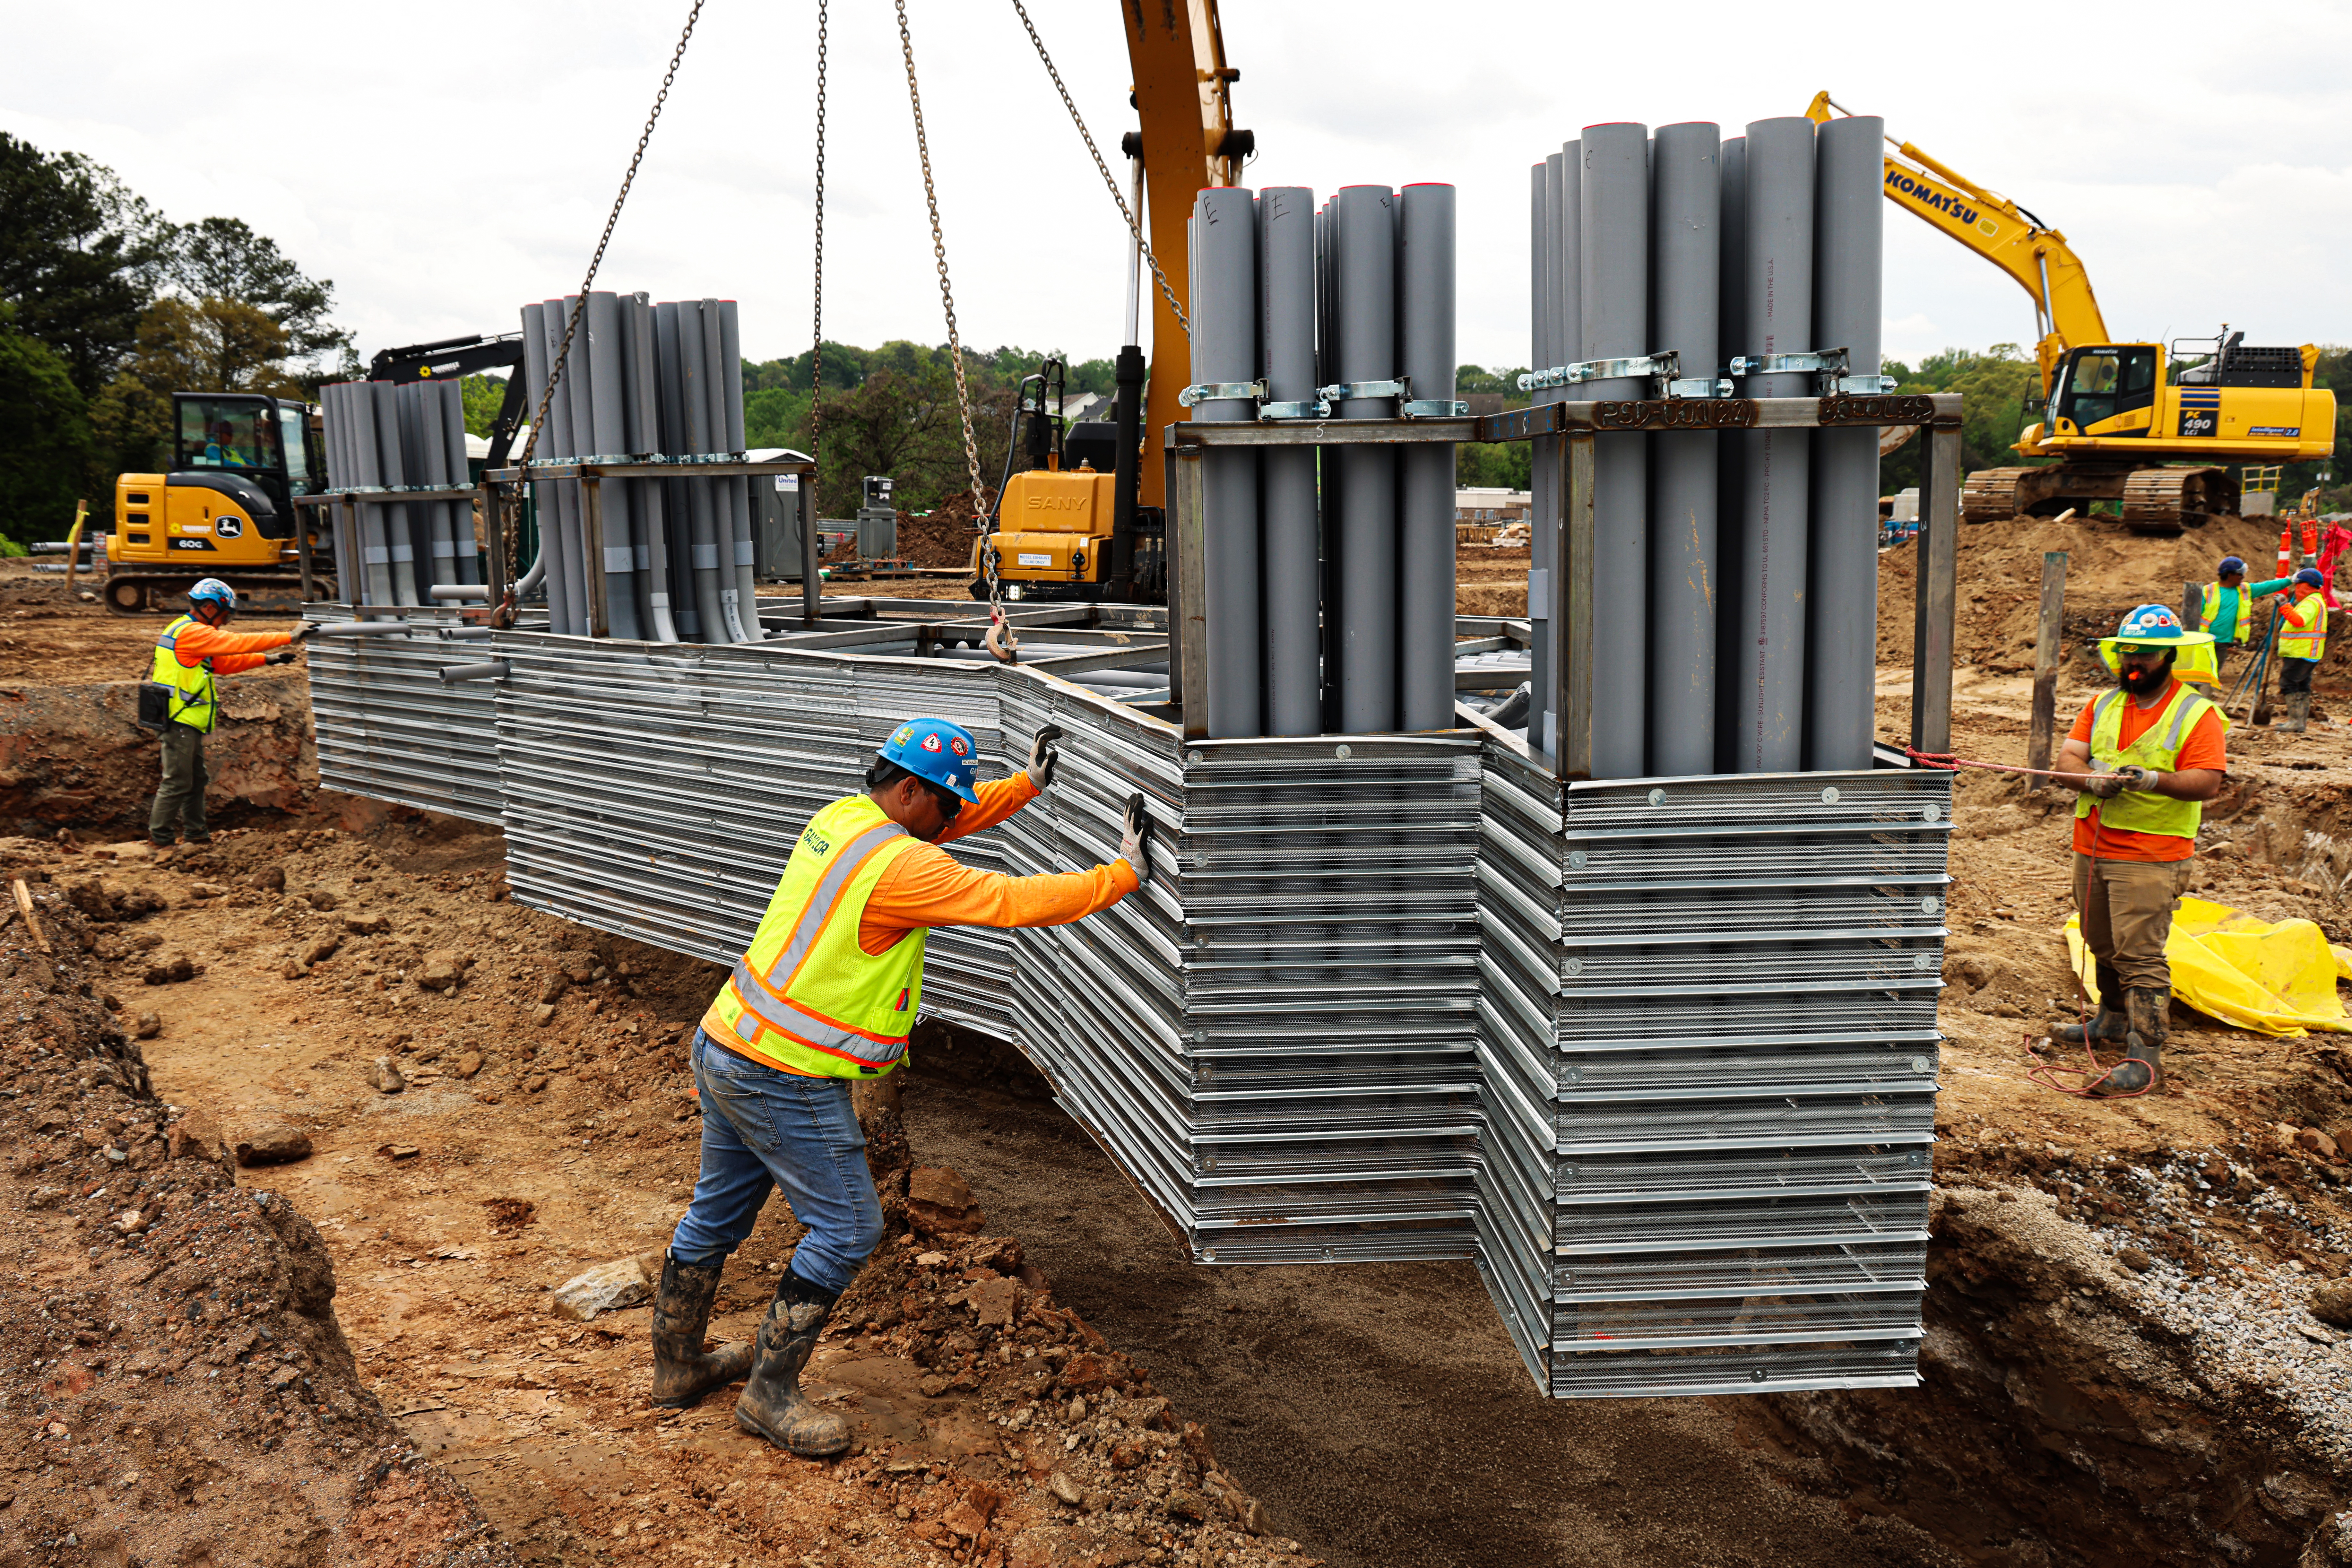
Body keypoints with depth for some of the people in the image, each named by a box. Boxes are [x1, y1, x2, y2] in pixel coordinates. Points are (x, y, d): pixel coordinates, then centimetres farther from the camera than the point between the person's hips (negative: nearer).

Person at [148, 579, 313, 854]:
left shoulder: (188, 631, 18)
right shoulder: (192, 633, -15)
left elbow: (224, 662, 21)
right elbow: (237, 643, -19)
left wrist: (267, 659, 17)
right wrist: (290, 637, -19)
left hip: (187, 722, 11)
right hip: (180, 720, -11)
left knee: (196, 780, 16)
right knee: (177, 782, -5)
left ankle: (197, 834, 25)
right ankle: (161, 839, 2)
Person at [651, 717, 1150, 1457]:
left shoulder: (842, 817, 5)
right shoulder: (900, 865, -23)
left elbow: (948, 821, 21)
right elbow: (1015, 902, -22)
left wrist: (1028, 783, 19)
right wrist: (1124, 875, -14)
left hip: (726, 1046, 10)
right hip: (785, 1080, -10)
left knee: (718, 1212, 23)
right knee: (848, 1228, 3)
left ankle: (678, 1365, 40)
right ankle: (769, 1393, 13)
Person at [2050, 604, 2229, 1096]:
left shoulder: (2198, 715, -5)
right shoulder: (2102, 705, 11)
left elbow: (2207, 782, -15)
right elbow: (2068, 757, 3)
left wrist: (2152, 780, -32)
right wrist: (2092, 779, -18)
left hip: (2151, 857, -6)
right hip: (2092, 848, 6)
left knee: (2140, 954, -11)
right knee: (2104, 946, 18)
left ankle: (2146, 1055, -8)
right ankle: (2114, 1022, 36)